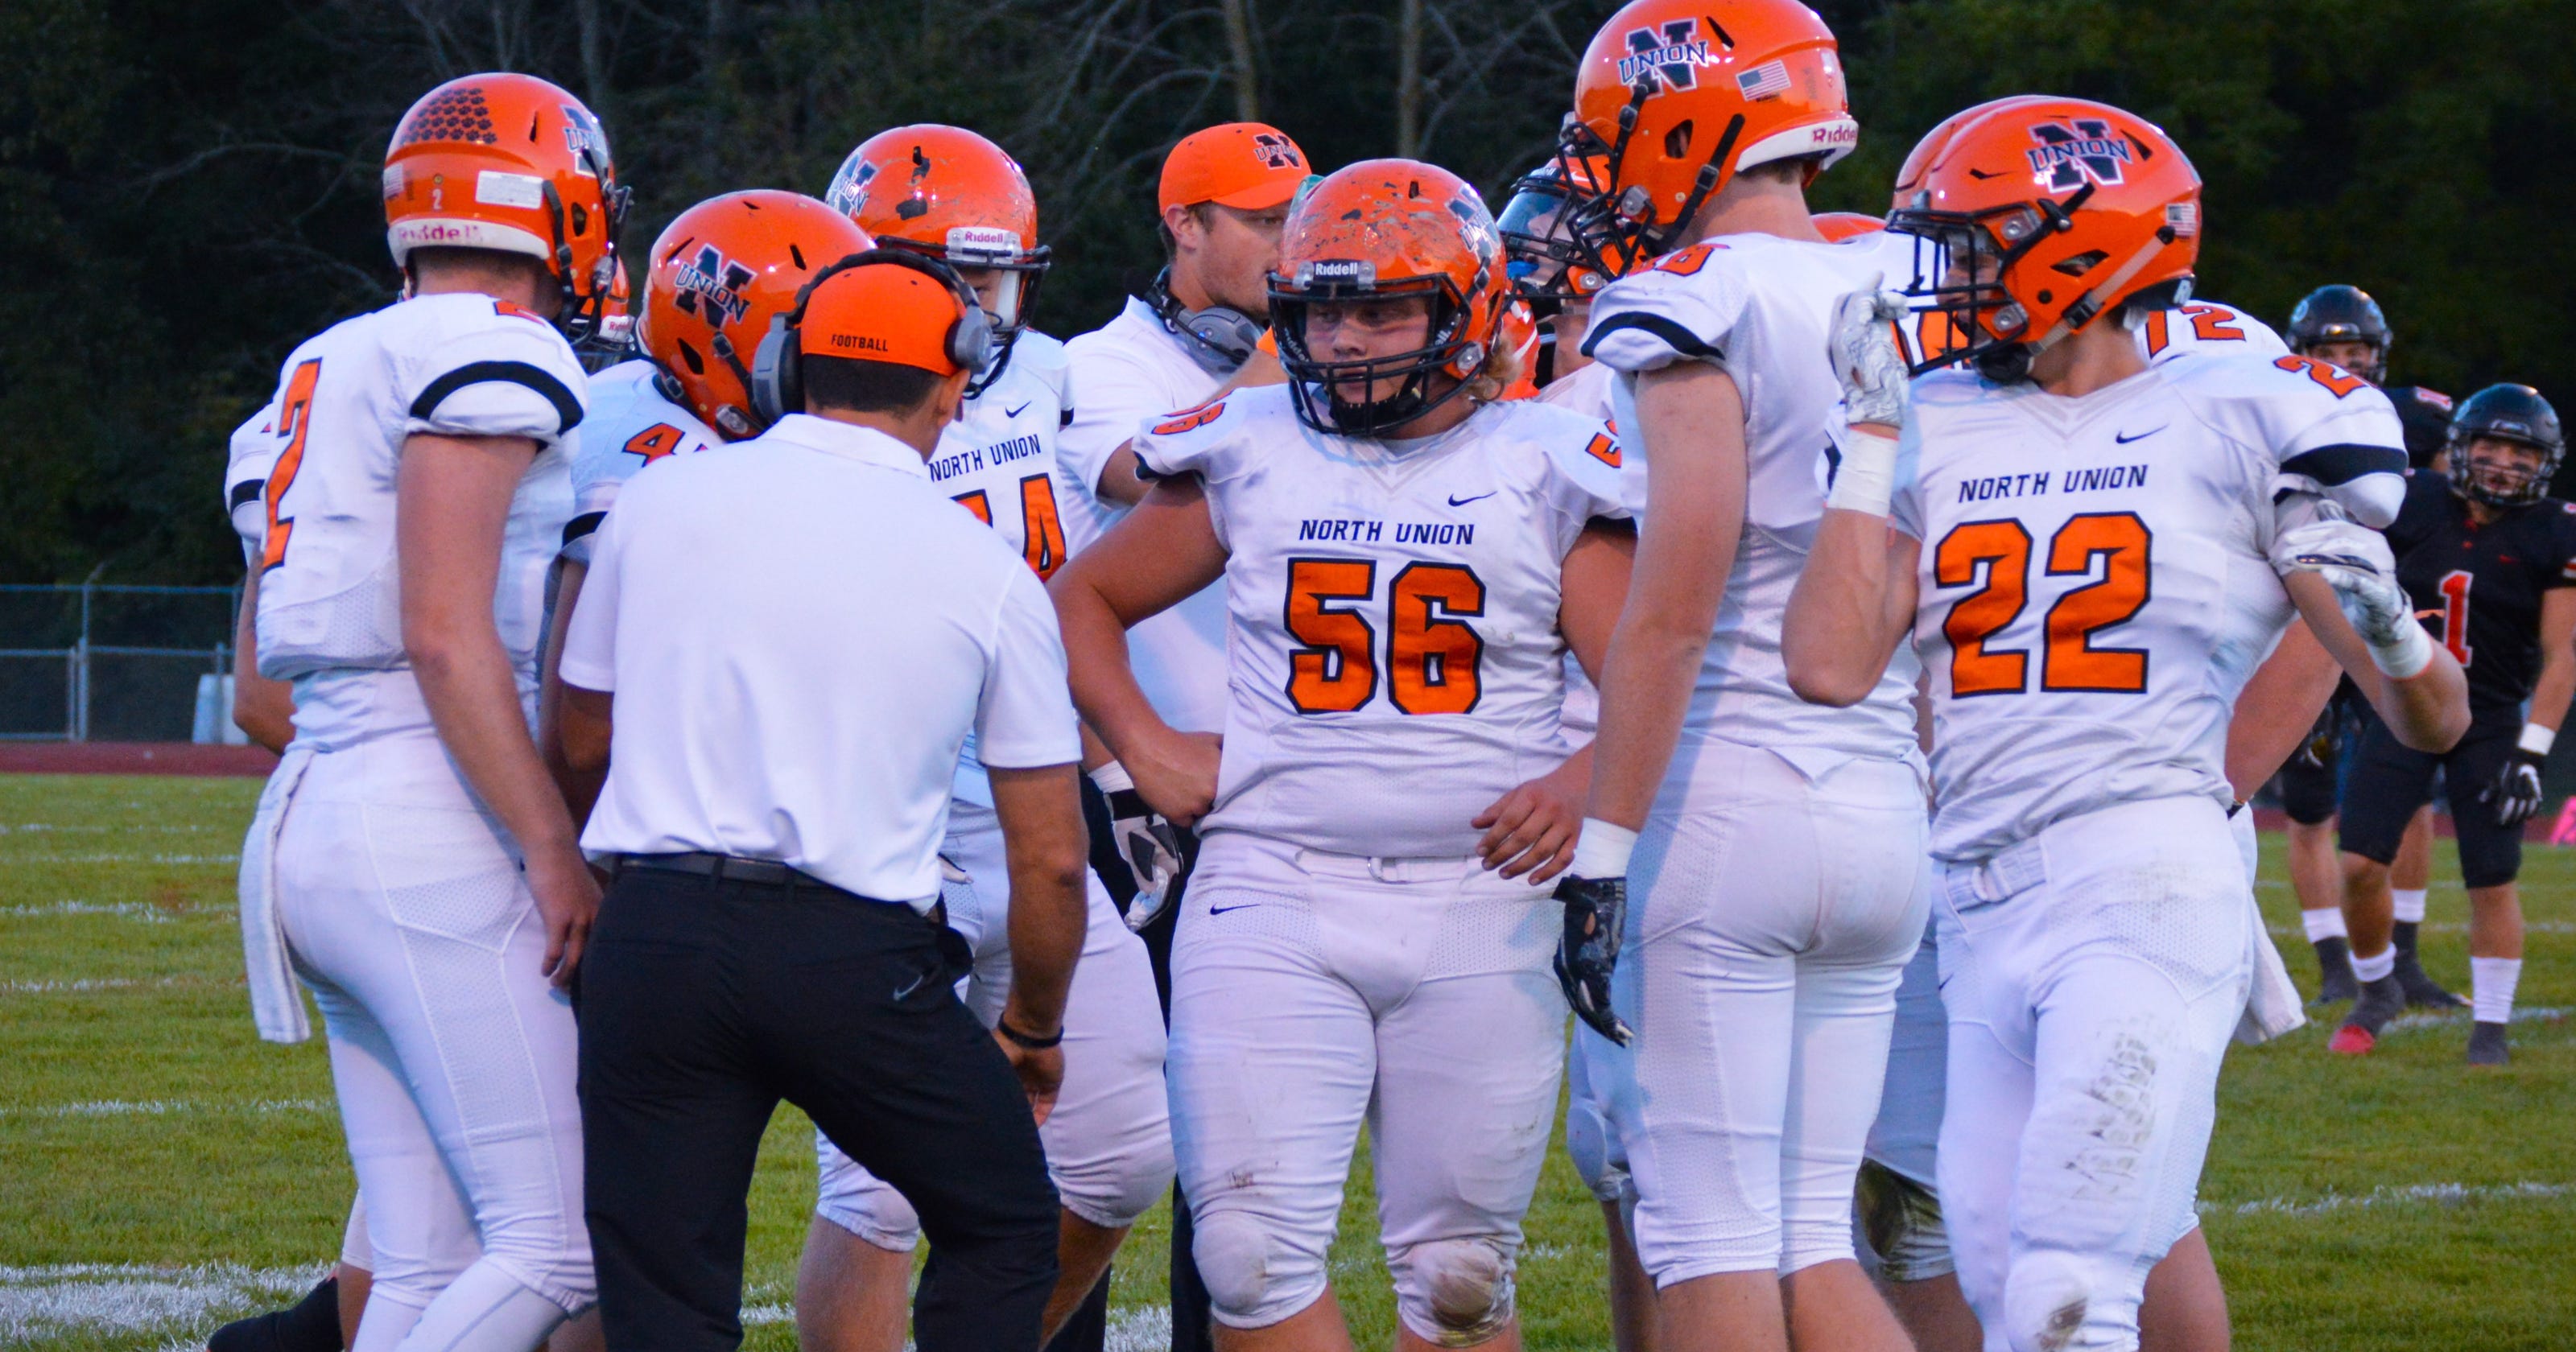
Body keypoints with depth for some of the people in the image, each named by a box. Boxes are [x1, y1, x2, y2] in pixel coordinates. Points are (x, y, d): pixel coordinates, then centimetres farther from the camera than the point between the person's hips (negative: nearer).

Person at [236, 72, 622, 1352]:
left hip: (314, 813, 10)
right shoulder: (493, 358, -8)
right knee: (558, 1248, -10)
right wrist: (555, 852, -15)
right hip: (433, 832, -10)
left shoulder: (338, 370, 19)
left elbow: (272, 677, 20)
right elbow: (447, 633, -16)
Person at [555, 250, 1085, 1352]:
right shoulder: (985, 572, 3)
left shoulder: (660, 499, 6)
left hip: (659, 930, 1)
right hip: (858, 954, -1)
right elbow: (1049, 858, 8)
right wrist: (1033, 1030, 24)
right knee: (1001, 1230, 18)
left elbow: (584, 739, 16)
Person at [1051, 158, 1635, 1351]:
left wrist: (1588, 780, -17)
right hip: (1272, 895, 1)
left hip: (1478, 905, -1)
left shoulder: (1544, 472, 4)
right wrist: (1147, 750, 8)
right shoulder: (1250, 457, 9)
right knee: (1254, 1249, -10)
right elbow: (1084, 597, 22)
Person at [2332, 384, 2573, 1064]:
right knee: (2361, 864, -6)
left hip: (2491, 721, -1)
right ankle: (2379, 988, 20)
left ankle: (2490, 1027, 11)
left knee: (2493, 881, -4)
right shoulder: (2416, 506, -5)